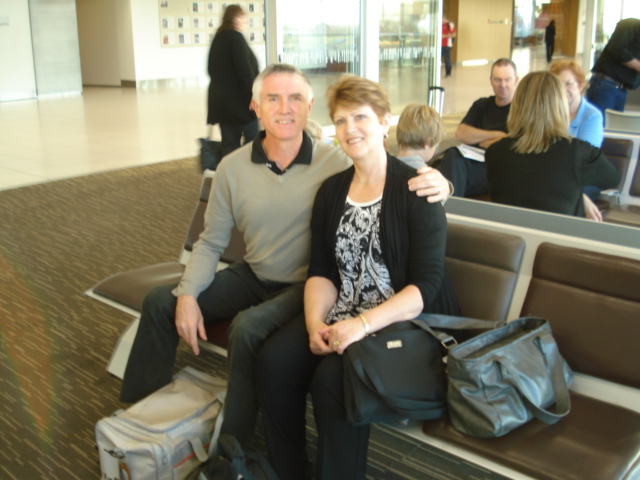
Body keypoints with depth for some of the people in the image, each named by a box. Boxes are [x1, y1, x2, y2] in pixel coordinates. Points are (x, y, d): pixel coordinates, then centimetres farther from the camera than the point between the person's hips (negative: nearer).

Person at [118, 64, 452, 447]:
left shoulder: (336, 163, -15)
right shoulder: (233, 168, -4)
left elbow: (396, 186, -15)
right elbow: (211, 243, 3)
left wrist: (436, 184, -39)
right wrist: (187, 294, -11)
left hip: (306, 285, -5)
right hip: (253, 276, 5)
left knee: (248, 327, -31)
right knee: (160, 302, 1)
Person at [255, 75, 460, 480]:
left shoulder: (415, 188, -8)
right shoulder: (332, 191, 11)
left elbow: (425, 285, -15)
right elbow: (321, 272, 8)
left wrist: (364, 324, -25)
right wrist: (315, 322, -11)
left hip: (408, 321, -5)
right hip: (342, 316, 6)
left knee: (332, 378, -29)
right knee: (274, 360, -17)